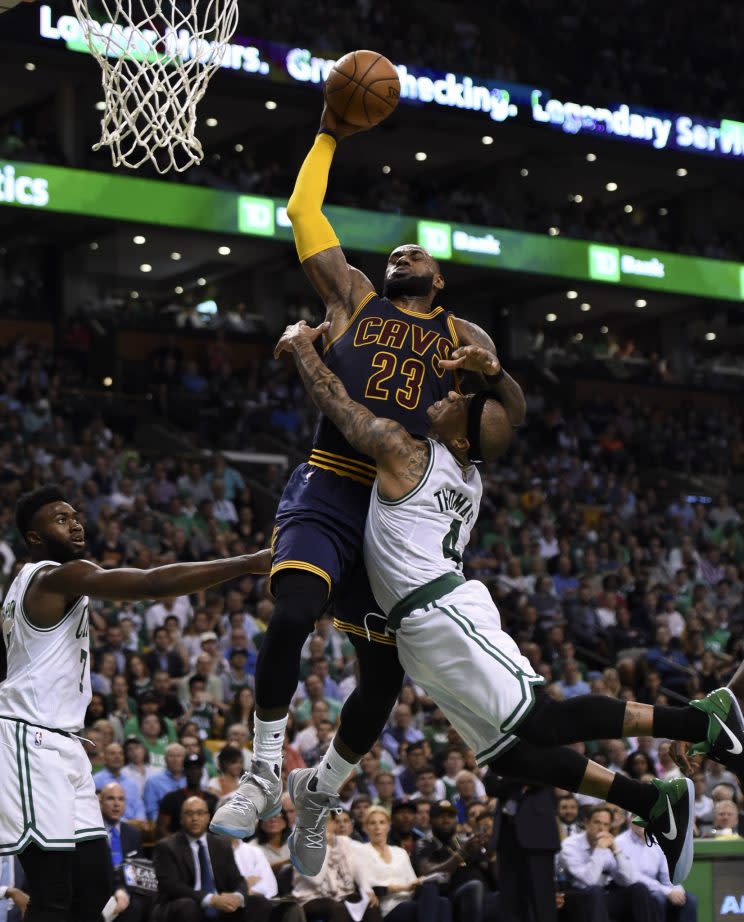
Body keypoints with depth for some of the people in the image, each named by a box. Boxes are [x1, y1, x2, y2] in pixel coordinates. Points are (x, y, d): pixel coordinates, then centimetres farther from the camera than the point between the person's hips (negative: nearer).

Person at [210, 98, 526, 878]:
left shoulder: (464, 338, 18)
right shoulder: (352, 297, 14)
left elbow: (512, 412, 9)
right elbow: (303, 212, 15)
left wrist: (491, 381, -12)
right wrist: (329, 136, 18)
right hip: (329, 492, -2)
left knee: (385, 675, 3)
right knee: (291, 615, -29)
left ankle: (319, 794, 28)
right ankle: (264, 774, -11)